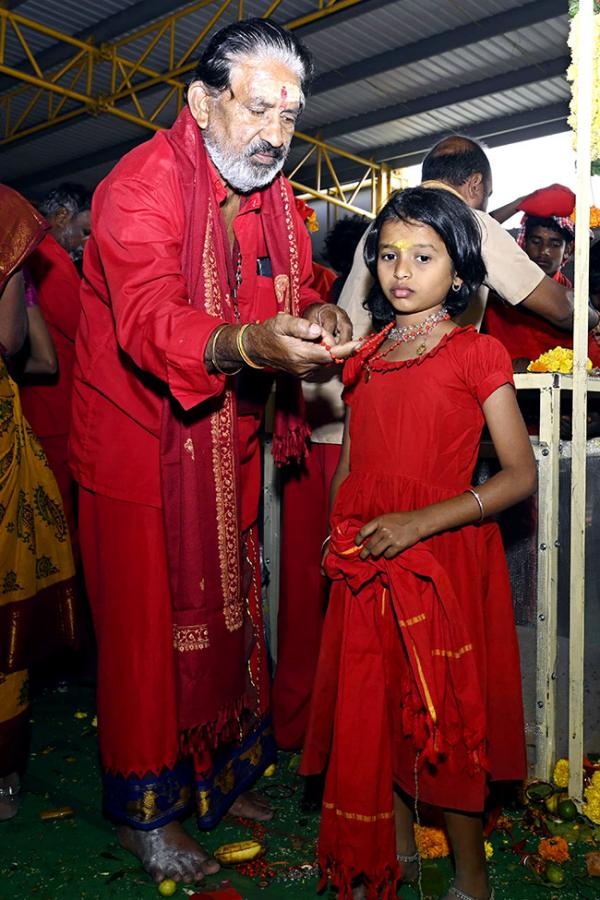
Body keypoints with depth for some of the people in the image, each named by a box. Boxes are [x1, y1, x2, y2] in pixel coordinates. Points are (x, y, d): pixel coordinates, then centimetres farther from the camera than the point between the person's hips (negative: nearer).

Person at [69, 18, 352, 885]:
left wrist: (316, 323, -20)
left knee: (228, 612, 16)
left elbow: (294, 291, 5)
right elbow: (149, 321, -32)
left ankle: (215, 772, 38)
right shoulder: (141, 185, -17)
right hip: (139, 446, -6)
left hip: (226, 445, 7)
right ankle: (144, 812, 24)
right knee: (148, 626, 3)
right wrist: (248, 345, -51)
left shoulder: (273, 196, 6)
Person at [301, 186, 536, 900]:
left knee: (446, 714, 5)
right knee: (377, 703, 13)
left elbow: (520, 473, -11)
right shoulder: (365, 355, 9)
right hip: (366, 562, 5)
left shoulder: (476, 353, -6)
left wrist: (419, 522, -19)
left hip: (443, 554, -5)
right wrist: (340, 537, 2)